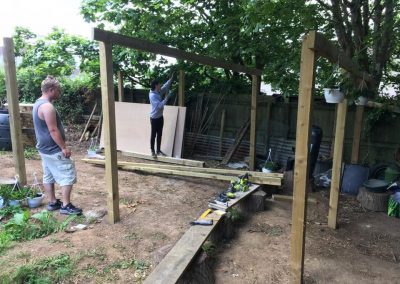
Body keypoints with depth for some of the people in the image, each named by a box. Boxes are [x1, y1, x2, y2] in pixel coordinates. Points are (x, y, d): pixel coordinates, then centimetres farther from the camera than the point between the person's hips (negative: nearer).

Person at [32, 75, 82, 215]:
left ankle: (52, 202, 26)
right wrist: (64, 147, -19)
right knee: (68, 176, -5)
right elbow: (53, 130, -24)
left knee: (48, 176, 16)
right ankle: (66, 206, 0)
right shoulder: (47, 106, -22)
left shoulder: (38, 103, 12)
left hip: (44, 148, 11)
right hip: (54, 150, -11)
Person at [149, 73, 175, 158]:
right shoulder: (152, 95, -22)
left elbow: (166, 86, 18)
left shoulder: (159, 92, 3)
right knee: (153, 135, 5)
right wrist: (167, 97, -27)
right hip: (154, 118, -8)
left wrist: (171, 78, 8)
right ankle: (152, 151, 18)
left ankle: (158, 150, 26)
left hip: (160, 117, 8)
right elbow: (159, 105, -29)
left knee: (159, 135, 14)